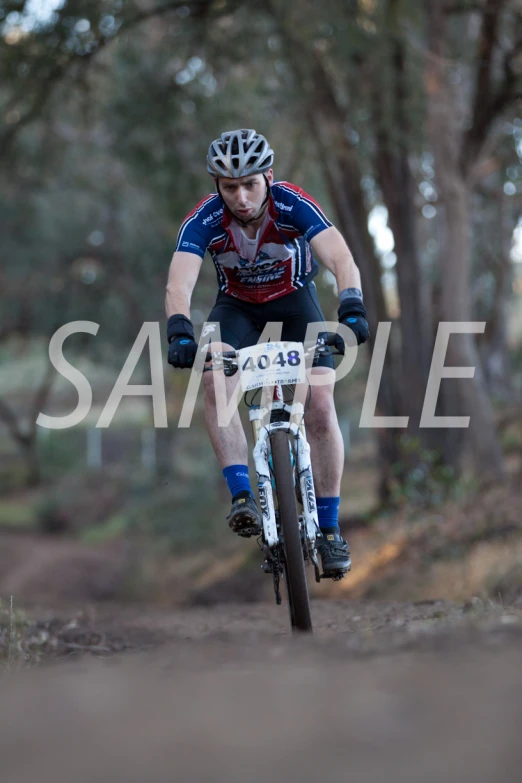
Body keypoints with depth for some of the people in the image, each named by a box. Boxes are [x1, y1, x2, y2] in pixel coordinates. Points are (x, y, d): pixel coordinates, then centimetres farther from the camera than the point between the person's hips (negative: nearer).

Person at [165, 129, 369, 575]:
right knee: (214, 381, -30)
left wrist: (352, 309, -59)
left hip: (295, 297, -1)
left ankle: (329, 527, -1)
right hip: (237, 304, 1)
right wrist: (180, 332, -58)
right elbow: (179, 284, -38)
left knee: (321, 405, -15)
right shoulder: (204, 220, -27)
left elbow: (342, 260, -40)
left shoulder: (293, 205, -30)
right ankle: (243, 497, -28)